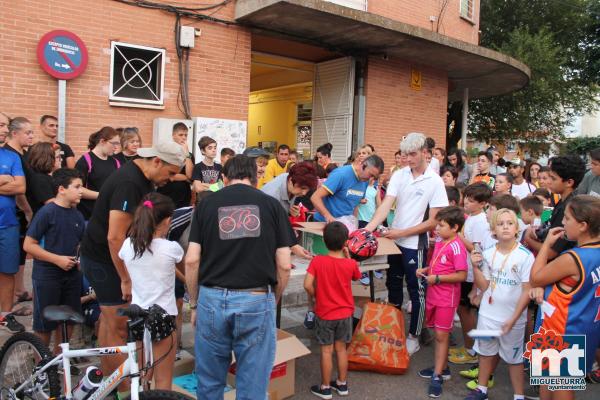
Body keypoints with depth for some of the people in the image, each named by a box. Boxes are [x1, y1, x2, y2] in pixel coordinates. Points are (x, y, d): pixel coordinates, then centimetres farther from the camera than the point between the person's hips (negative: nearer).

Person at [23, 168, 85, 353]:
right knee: (44, 324, 6)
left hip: (71, 274, 6)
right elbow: (28, 245, -13)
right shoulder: (47, 212, -13)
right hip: (47, 276, -6)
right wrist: (57, 259, -19)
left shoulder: (77, 215, 4)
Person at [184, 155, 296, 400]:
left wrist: (194, 304, 13)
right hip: (257, 301, -1)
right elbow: (284, 265, 0)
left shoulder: (206, 204, 6)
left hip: (212, 299, 1)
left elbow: (191, 261, 1)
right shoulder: (271, 204, 4)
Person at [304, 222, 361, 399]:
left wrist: (314, 297, -4)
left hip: (325, 314, -2)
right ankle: (342, 384, 29)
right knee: (341, 348, 16)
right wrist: (348, 257, 9)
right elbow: (356, 276, 12)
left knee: (326, 351, 8)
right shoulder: (351, 263, -11)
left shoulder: (317, 261, -17)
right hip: (345, 313, 2)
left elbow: (307, 285, -22)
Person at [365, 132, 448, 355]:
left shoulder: (435, 182, -11)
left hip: (415, 244, -5)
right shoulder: (399, 175, -1)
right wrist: (369, 228, -25)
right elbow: (386, 205, -10)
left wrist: (402, 232, -17)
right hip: (394, 241, 5)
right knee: (393, 285, 18)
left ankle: (413, 337, 24)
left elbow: (433, 221, -12)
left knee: (416, 291, 7)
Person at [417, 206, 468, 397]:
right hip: (433, 295, 8)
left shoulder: (456, 247, -19)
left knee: (441, 335, 1)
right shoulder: (439, 242, 6)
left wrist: (437, 278, -22)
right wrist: (425, 270, 3)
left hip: (447, 298, -8)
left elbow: (462, 275, -22)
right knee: (439, 334, 18)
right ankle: (441, 367, 32)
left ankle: (437, 375, 10)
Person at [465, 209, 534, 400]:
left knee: (514, 357, 12)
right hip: (487, 314, 4)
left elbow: (527, 291, -12)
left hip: (513, 317, -4)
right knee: (486, 352, 19)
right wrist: (475, 266, -14)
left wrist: (513, 318, -14)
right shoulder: (488, 254, -3)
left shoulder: (525, 256, -14)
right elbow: (484, 286, 1)